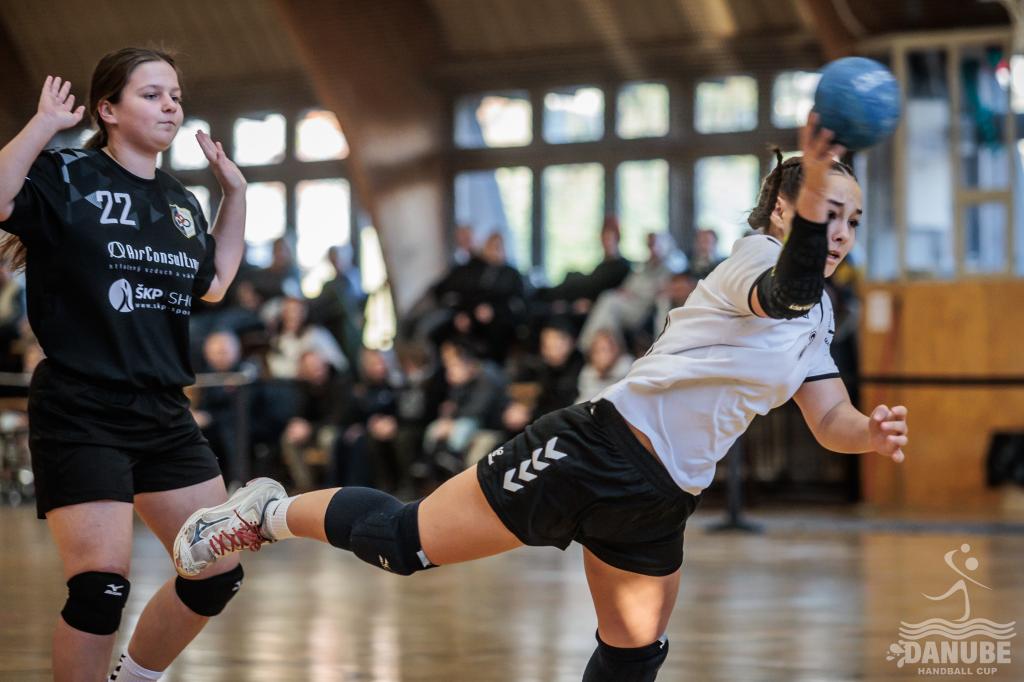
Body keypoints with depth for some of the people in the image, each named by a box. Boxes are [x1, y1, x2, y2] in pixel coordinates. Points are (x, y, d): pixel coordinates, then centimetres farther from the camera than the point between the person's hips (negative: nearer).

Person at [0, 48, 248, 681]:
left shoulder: (181, 202, 13)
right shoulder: (66, 177, -7)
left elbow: (213, 283, 28)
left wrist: (236, 193, 22)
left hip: (164, 415, 7)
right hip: (80, 415, -7)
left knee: (218, 574, 9)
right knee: (101, 583, -17)